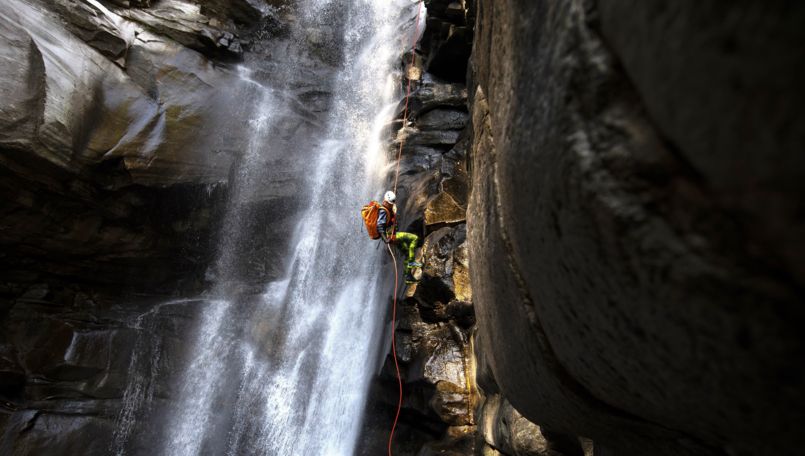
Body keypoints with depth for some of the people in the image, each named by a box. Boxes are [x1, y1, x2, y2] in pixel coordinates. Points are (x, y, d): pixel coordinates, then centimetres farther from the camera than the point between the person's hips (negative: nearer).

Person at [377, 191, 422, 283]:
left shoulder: (389, 210, 14)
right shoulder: (383, 211, -17)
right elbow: (379, 226, -27)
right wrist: (385, 238, -30)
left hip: (393, 235, 11)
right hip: (390, 235, -11)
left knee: (408, 252, 15)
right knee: (414, 238, -16)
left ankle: (408, 275, 20)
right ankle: (411, 261, -13)